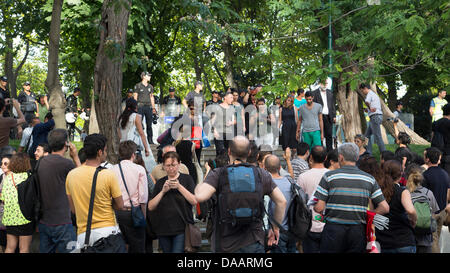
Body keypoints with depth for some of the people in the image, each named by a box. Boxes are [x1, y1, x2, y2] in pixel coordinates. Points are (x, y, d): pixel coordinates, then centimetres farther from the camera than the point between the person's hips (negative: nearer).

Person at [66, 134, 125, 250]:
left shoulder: (71, 175, -1)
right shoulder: (109, 175, -13)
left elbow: (73, 209, 8)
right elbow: (120, 206, -5)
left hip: (83, 234, 4)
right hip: (107, 230, -3)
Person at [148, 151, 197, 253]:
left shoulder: (186, 179, 3)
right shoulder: (160, 182, 11)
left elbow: (194, 202, -9)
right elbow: (150, 207, 2)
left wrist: (179, 187, -15)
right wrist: (163, 191, -10)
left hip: (181, 229, -4)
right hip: (163, 229, 4)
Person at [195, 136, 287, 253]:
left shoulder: (218, 174, -6)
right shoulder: (261, 174, 3)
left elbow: (200, 197, -20)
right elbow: (282, 201, 4)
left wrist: (198, 186, 4)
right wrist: (275, 228, 16)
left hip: (225, 245, -1)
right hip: (254, 243, 1)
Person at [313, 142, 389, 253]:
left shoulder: (329, 176, -4)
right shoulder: (369, 179, 3)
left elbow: (319, 208, -9)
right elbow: (385, 208, 0)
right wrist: (367, 216, 12)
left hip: (333, 229, -2)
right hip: (358, 232, 2)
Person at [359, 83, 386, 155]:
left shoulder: (370, 93, -8)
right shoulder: (374, 94, 24)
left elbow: (367, 101, -28)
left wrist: (370, 108, -13)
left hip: (375, 117, -10)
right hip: (376, 117, 10)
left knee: (377, 136, -9)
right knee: (367, 135, 12)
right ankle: (368, 153, 10)